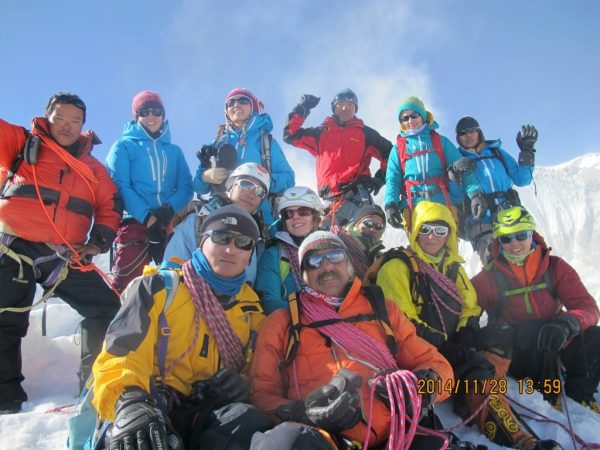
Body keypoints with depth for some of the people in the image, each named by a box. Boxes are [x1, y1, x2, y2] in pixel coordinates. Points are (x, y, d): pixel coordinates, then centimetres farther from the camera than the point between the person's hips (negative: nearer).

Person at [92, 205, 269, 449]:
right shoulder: (158, 289, 4)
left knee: (247, 421, -31)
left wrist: (239, 384, -4)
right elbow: (119, 358, -8)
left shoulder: (252, 309, 18)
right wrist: (129, 404, -30)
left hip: (206, 418, 5)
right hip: (150, 411, -4)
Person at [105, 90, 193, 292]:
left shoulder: (174, 151, 20)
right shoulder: (124, 146, 11)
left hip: (171, 224, 4)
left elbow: (186, 187, 8)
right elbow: (120, 186, -2)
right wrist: (148, 217, -15)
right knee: (125, 286, -15)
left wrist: (169, 209, -13)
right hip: (135, 223, -3)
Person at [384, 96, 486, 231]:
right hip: (413, 206, 0)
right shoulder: (398, 148, 17)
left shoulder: (440, 141, 15)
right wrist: (390, 203, -14)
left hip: (443, 203, 0)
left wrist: (475, 193, -13)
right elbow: (393, 179, 7)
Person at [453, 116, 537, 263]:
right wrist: (455, 170, -15)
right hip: (481, 220, -2)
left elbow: (521, 179, 17)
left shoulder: (498, 153, 21)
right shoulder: (458, 159, 15)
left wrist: (526, 151, 7)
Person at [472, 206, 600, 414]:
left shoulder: (555, 267, -1)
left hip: (556, 351, 2)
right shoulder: (489, 278, -6)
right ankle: (549, 391, -10)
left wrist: (567, 323, -33)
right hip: (516, 356, -2)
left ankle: (577, 393, -5)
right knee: (538, 327, -32)